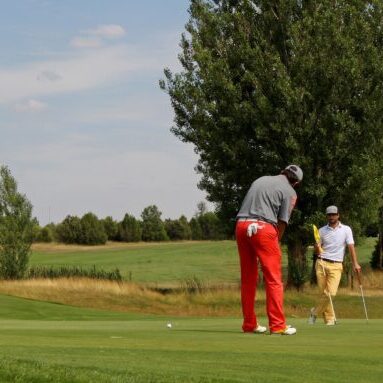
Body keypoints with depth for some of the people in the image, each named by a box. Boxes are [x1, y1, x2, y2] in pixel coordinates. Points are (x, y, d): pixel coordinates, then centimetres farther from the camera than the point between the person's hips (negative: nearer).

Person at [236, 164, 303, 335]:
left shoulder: (261, 180, 23)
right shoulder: (289, 192, 6)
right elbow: (282, 222, 1)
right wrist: (275, 242, 13)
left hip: (241, 225, 6)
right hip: (263, 227, -6)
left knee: (248, 279, 12)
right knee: (274, 279, -2)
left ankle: (249, 323, 14)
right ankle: (277, 325, -6)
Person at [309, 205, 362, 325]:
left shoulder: (346, 229, 4)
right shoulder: (322, 231, 9)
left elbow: (351, 246, -3)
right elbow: (317, 251, 10)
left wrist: (355, 263, -13)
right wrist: (317, 248, -15)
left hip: (336, 265, -1)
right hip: (322, 263, 1)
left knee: (331, 292, -12)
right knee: (324, 293, -2)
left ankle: (315, 312, 8)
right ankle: (330, 318, 11)